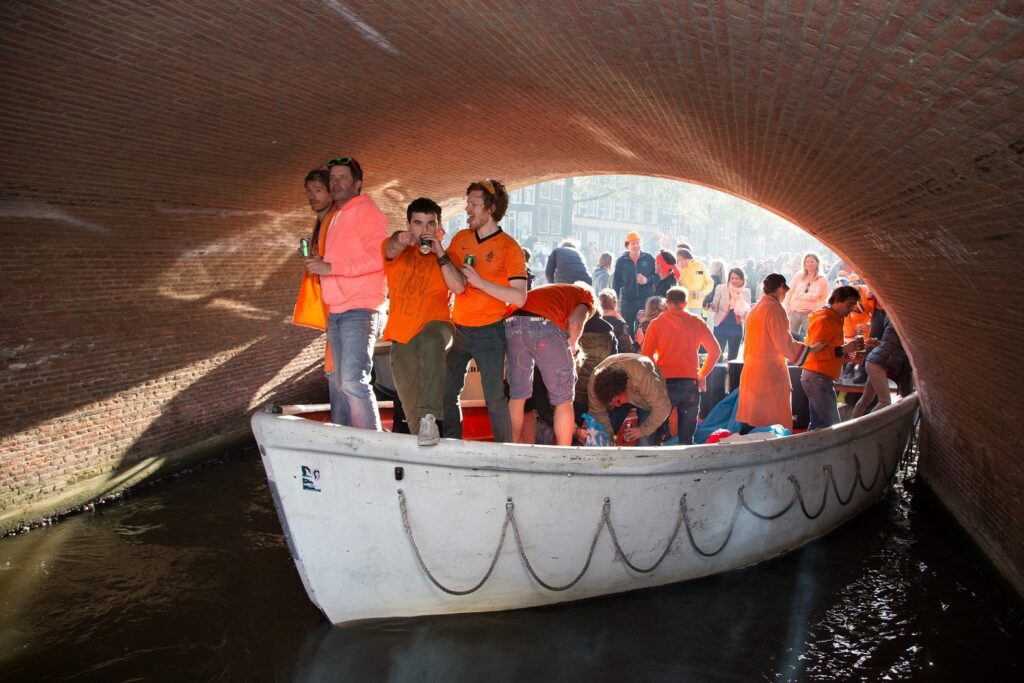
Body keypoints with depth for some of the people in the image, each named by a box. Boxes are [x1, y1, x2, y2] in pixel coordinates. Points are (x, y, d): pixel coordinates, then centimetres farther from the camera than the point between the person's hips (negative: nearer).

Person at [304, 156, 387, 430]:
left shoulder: (365, 210, -4)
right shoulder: (336, 218, 23)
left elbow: (378, 257, -17)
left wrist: (331, 268, -17)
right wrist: (320, 264, 10)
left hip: (359, 310, -9)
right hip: (337, 312, 9)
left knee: (353, 381, -17)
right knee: (342, 384, 12)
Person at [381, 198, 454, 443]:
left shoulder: (446, 255, 5)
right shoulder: (397, 249, 6)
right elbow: (391, 249, -20)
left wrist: (439, 252, -19)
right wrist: (401, 241, -44)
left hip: (436, 325, -3)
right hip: (402, 339, 3)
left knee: (430, 341, -39)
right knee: (411, 405, 9)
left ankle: (430, 417, -44)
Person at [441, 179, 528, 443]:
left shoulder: (509, 248, -8)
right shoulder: (461, 238, 6)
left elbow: (519, 298, -16)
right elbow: (456, 286, -6)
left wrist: (481, 282, -20)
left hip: (489, 332, -5)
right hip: (458, 329, 5)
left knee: (495, 399, -3)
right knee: (447, 393, 11)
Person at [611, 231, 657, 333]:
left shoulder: (649, 259, 3)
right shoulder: (621, 261, 5)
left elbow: (658, 276, 6)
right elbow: (616, 282, 8)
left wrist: (647, 280, -12)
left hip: (646, 301, -1)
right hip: (628, 302, 1)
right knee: (628, 330, 4)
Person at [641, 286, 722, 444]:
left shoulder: (657, 323, 0)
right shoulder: (697, 322, 5)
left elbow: (646, 355, -5)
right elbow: (715, 351, 8)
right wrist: (702, 374, 16)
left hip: (664, 383, -1)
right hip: (690, 384, 1)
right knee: (687, 437, 7)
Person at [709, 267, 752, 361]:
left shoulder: (746, 292, 3)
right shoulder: (720, 288, -3)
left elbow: (748, 310, 8)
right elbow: (715, 306, -4)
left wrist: (746, 315, -13)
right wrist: (712, 306, -26)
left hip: (737, 328, 2)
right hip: (721, 327, -2)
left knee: (733, 357, 11)